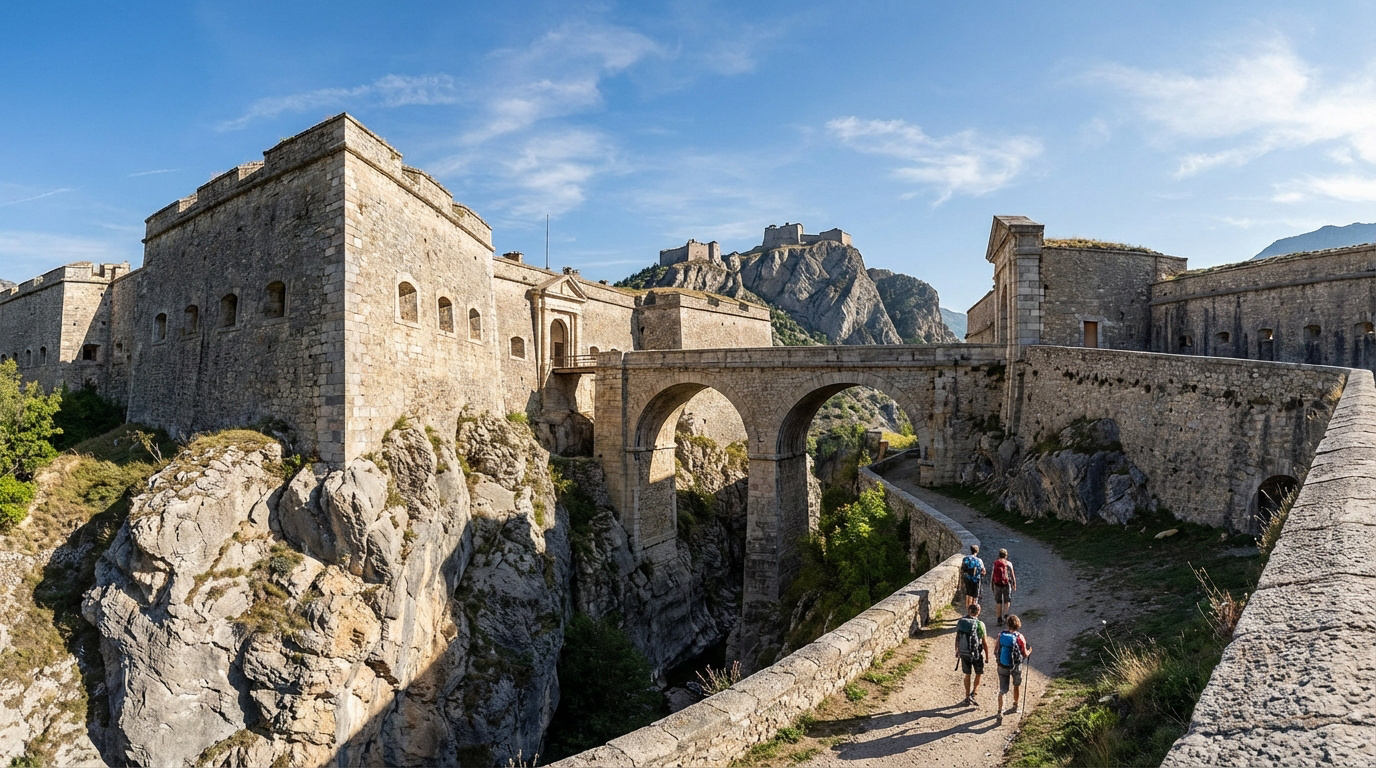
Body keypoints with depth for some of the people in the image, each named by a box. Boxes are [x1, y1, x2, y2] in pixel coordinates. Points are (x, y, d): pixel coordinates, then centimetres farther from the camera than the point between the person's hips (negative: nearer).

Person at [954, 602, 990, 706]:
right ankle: (973, 693, 10)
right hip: (976, 653, -4)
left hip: (963, 653, 4)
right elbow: (984, 642, -12)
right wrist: (987, 656, 0)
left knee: (967, 674, 17)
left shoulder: (961, 622, -5)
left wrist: (957, 651, 18)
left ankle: (967, 698, 25)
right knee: (979, 673, 19)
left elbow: (957, 638, 4)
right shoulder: (979, 624, -18)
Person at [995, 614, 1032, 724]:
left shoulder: (1001, 635, -8)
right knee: (1016, 685, 27)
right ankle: (1015, 706, 42)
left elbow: (995, 651, -1)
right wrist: (1029, 651, 15)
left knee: (1002, 690, 8)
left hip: (1002, 666, 1)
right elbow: (1025, 654, -6)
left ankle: (1000, 712, -1)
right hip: (1015, 666, -1)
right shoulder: (1019, 637, -15)